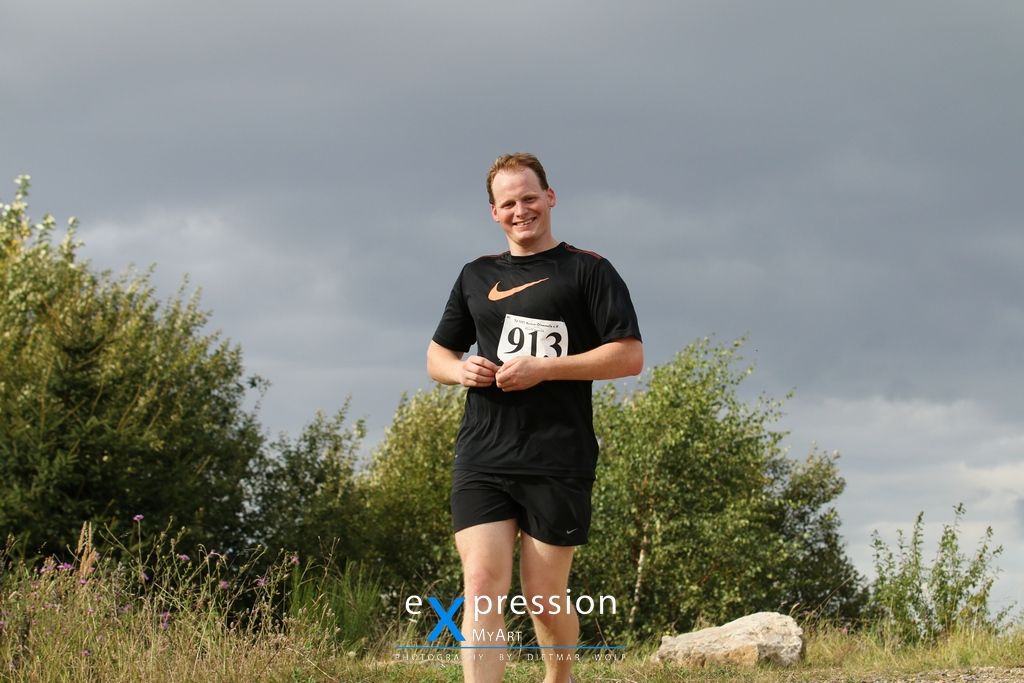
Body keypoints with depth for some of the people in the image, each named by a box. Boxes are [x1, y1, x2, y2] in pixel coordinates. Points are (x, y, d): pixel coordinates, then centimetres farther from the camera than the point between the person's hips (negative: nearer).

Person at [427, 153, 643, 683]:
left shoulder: (587, 271, 3)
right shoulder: (477, 276, 17)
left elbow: (630, 357, -5)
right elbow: (436, 356, 25)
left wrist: (542, 367, -13)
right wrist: (459, 370, 0)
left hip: (558, 462, -3)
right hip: (481, 460, 3)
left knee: (544, 597, 4)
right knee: (482, 587, -12)